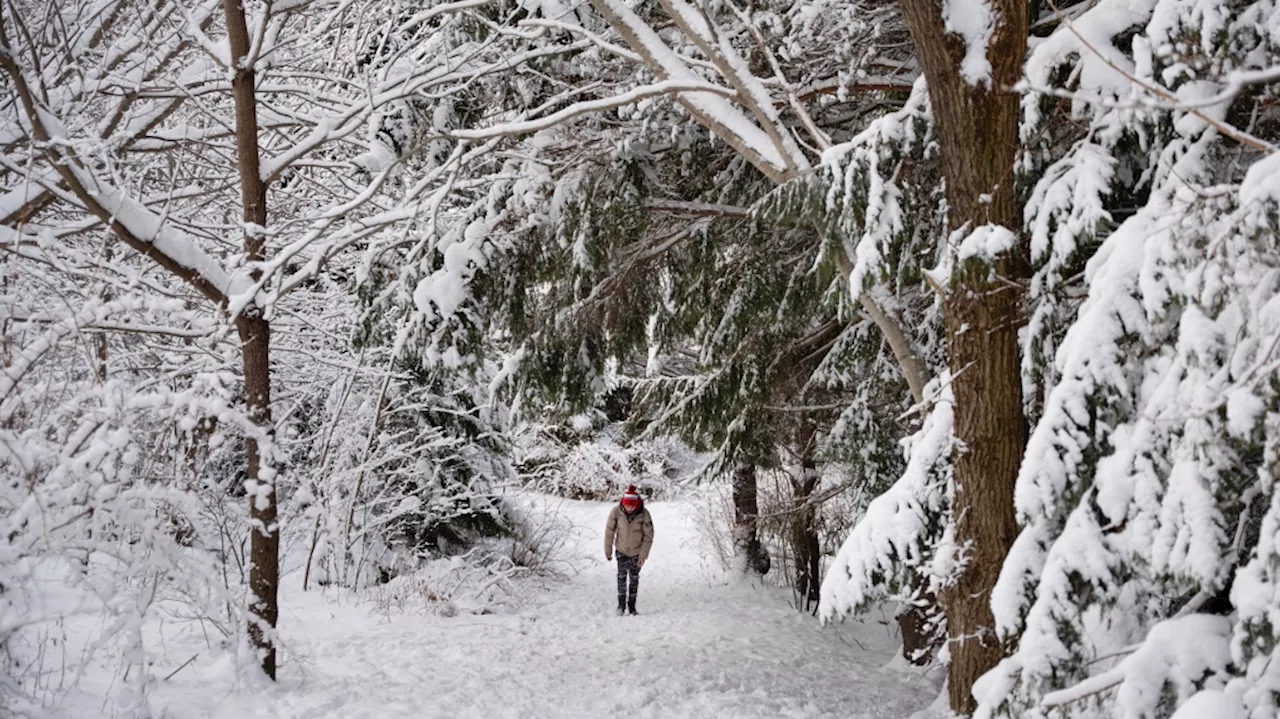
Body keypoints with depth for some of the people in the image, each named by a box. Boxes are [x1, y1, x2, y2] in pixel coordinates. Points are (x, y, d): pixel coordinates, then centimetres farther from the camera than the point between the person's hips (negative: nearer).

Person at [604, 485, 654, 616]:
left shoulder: (644, 514, -23)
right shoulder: (616, 511, -22)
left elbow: (648, 536, -12)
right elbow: (609, 531, -9)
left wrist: (643, 555, -12)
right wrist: (608, 551, -3)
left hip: (637, 551, 0)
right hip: (621, 550, 0)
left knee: (634, 578, 9)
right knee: (622, 575, -11)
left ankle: (632, 605, 22)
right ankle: (621, 604, 0)